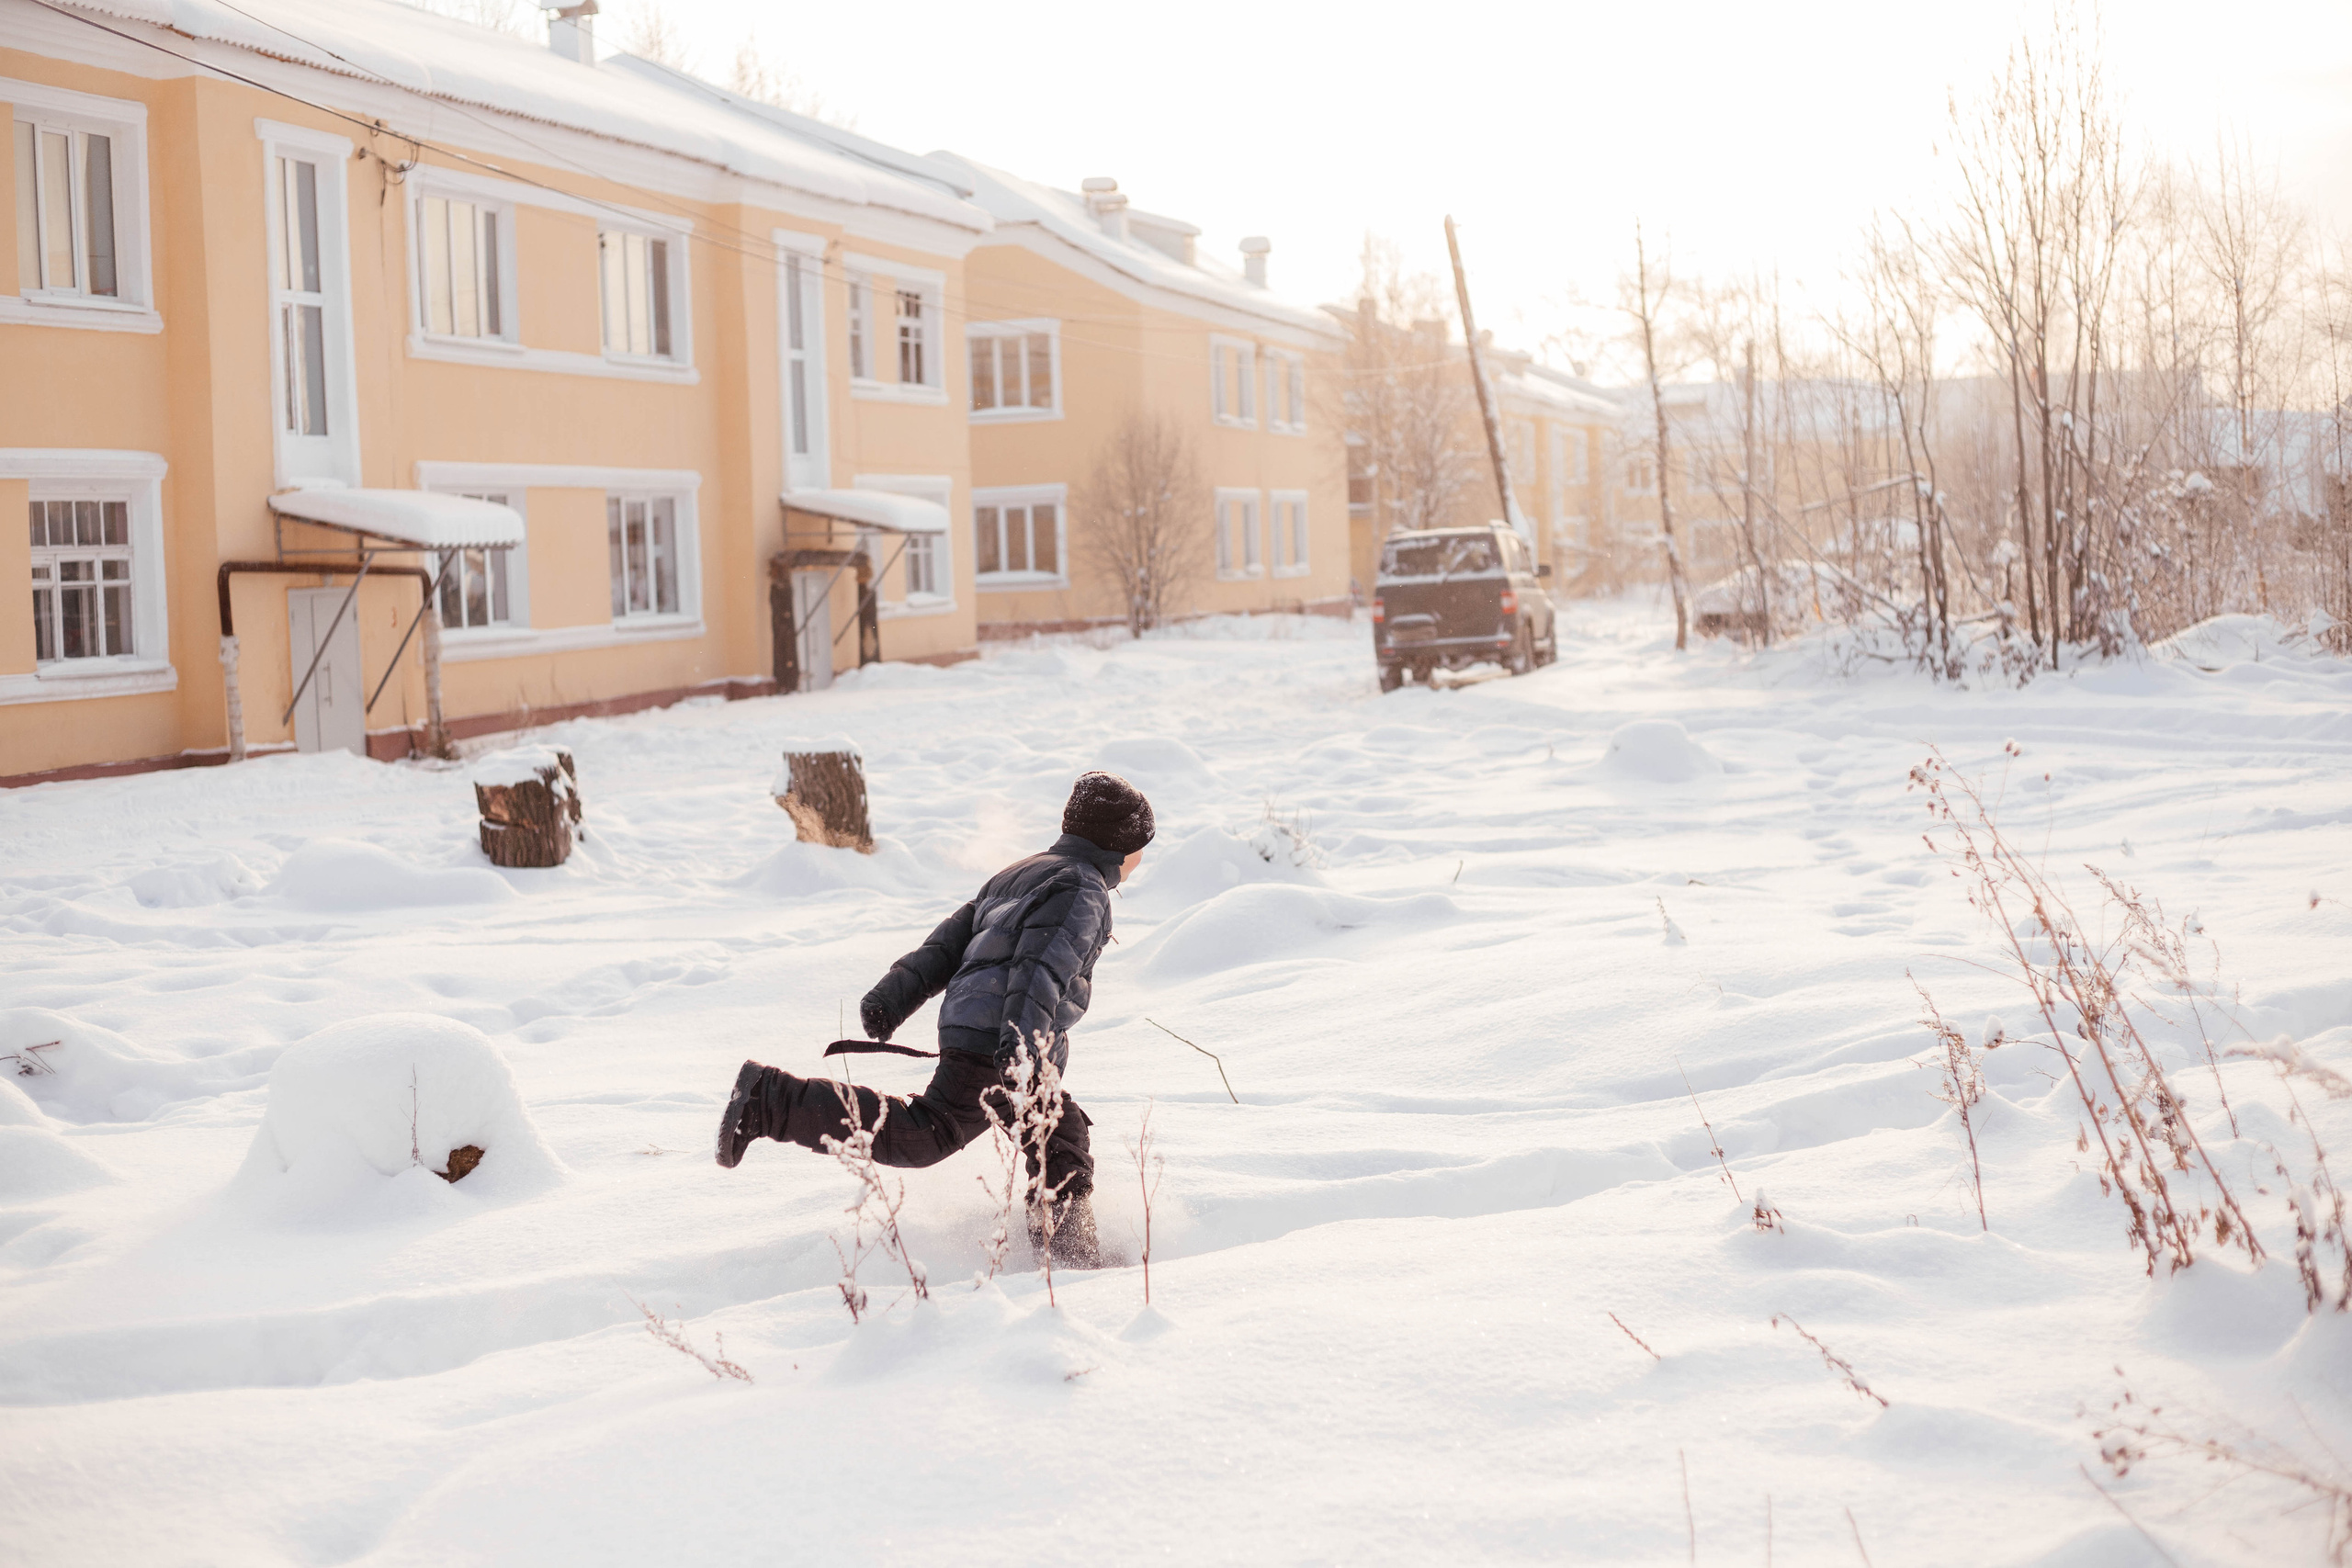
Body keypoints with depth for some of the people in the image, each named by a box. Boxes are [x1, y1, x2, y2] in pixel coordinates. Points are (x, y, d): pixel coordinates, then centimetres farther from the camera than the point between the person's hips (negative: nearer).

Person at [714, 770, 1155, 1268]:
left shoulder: (1019, 875, 25)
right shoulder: (1083, 891, -5)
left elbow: (948, 942, 19)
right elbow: (1040, 967, -20)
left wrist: (891, 999, 14)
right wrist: (1022, 1048, -29)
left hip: (971, 1030, 10)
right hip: (996, 1043, -10)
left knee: (1064, 1147, 18)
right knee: (922, 1137, -15)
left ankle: (1069, 1258, 25)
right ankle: (771, 1102, -16)